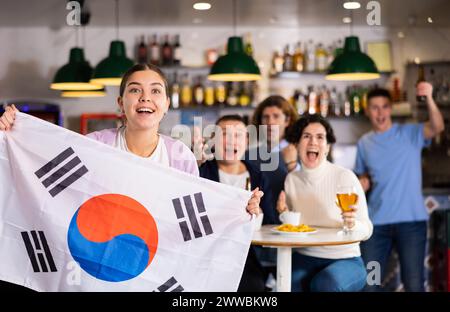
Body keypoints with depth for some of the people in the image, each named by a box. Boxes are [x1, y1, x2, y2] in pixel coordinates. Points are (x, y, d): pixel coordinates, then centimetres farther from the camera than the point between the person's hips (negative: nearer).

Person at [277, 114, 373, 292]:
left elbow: (367, 230, -8)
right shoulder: (291, 179, 2)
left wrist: (352, 224, -29)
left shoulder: (345, 177, -11)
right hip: (304, 258, 2)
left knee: (325, 283, -32)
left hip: (345, 259, -2)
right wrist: (285, 214, -7)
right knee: (289, 283, -29)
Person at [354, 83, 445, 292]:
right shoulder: (364, 143, 11)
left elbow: (437, 127, -20)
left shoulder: (410, 133, 0)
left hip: (411, 220, -3)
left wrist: (429, 99, -36)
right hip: (376, 221, 3)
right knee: (367, 282, 8)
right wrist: (362, 182, -3)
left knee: (413, 284, 2)